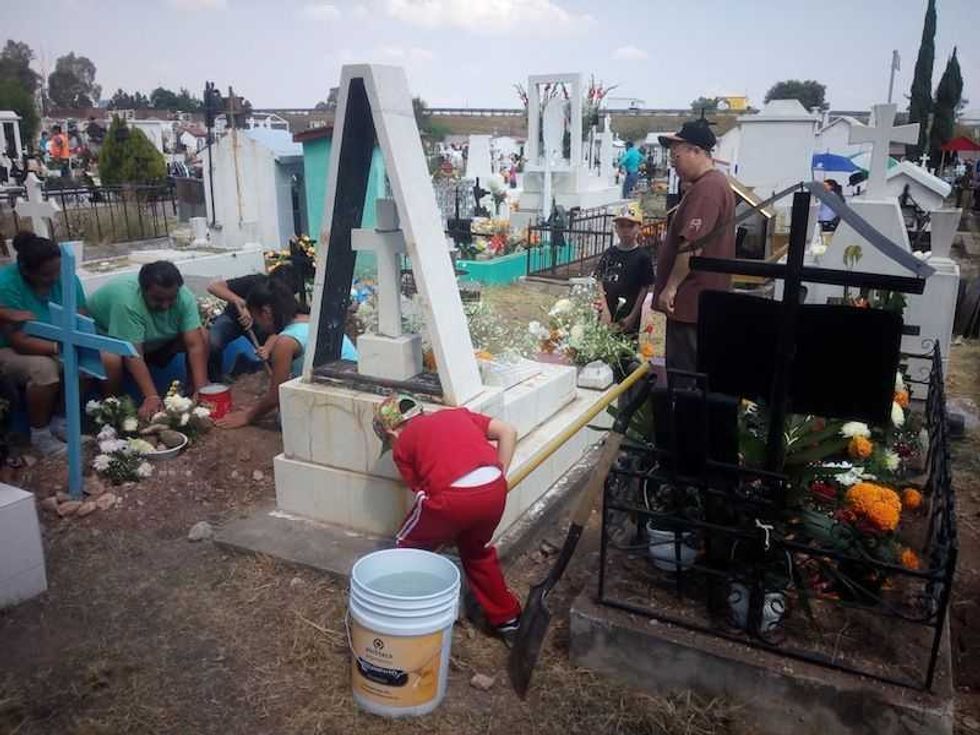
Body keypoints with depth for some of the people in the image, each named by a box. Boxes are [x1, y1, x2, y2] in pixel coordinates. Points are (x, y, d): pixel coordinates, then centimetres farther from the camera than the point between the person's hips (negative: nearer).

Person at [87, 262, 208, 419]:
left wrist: (201, 390, -35)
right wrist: (151, 397, -45)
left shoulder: (183, 296, -25)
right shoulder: (127, 301, -39)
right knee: (111, 358, -37)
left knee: (202, 336, -15)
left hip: (152, 341, 5)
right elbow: (133, 355, -39)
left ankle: (192, 389, 2)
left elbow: (195, 345, -27)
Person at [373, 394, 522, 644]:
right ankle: (508, 620, 40)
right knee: (478, 550, 32)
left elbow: (422, 493, 19)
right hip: (495, 488, 5)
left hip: (454, 496, -4)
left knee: (409, 549, 24)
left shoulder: (402, 445, 20)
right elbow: (508, 432, 19)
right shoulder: (456, 413, 29)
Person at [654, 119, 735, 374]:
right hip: (701, 298, 11)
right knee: (696, 370, 17)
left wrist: (671, 287, -21)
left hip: (691, 300, -11)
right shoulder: (715, 182, 17)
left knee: (683, 372, -5)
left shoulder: (705, 189, -18)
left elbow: (693, 246, -25)